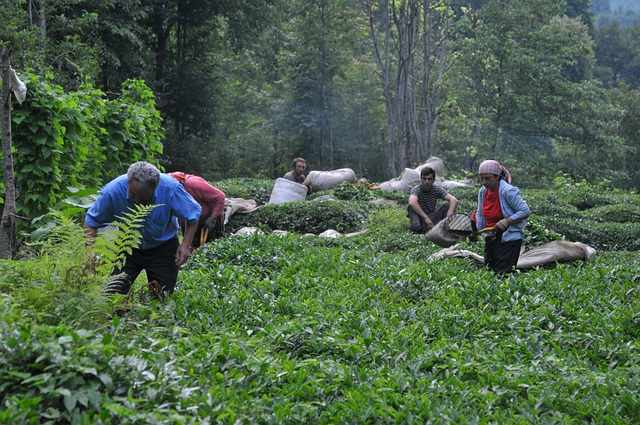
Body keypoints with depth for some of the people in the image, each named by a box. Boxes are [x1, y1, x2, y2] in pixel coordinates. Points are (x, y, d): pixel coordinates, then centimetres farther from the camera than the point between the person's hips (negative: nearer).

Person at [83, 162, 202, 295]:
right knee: (113, 295, -8)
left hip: (163, 248, -1)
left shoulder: (171, 188, -27)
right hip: (128, 248, 1)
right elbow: (91, 221, -12)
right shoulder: (112, 191, -26)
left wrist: (186, 244, -17)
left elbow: (193, 215, -9)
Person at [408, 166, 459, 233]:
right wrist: (426, 218, -49)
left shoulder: (437, 189, -8)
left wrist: (448, 216, -39)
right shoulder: (416, 189, -18)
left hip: (433, 219, 3)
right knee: (412, 207, -31)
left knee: (448, 205, -17)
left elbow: (454, 200, -21)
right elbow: (412, 202, -41)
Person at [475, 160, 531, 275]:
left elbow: (525, 211, -15)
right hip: (490, 238, 8)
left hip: (509, 238, -8)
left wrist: (507, 221, -24)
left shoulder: (508, 191, -17)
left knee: (501, 273, -11)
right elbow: (480, 213, 15)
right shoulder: (483, 191, 5)